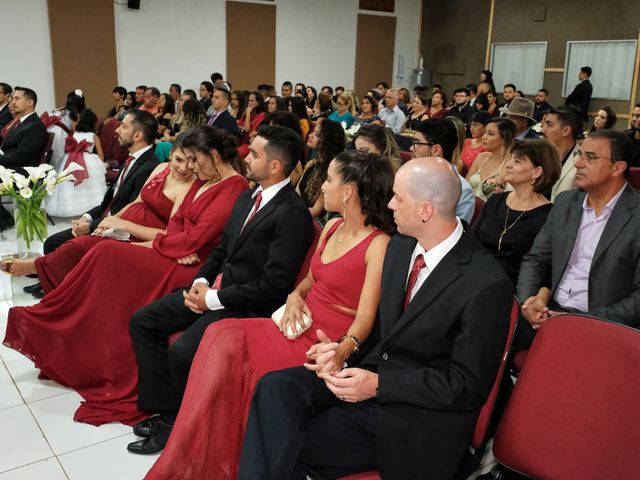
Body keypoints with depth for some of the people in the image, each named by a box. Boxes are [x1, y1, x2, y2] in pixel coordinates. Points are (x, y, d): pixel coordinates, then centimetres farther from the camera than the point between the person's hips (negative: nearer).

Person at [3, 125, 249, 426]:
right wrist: (173, 244, -8)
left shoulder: (234, 188, -15)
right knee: (108, 255, -8)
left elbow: (196, 237, -19)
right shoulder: (203, 181, 16)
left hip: (193, 267, -9)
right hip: (175, 255, 9)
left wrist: (155, 244, -6)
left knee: (110, 255, -17)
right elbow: (177, 220, 14)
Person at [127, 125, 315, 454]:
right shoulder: (247, 198, 11)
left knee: (182, 352, -26)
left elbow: (274, 284, -21)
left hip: (245, 304, -9)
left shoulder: (293, 213, -18)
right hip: (213, 288, 9)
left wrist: (214, 298, -15)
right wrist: (200, 282, -1)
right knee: (142, 322, 3)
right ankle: (166, 409, 9)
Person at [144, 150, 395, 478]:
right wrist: (295, 296, 1)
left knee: (225, 348, -23)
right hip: (299, 328, 7)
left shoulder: (379, 244, -13)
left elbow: (365, 318, -17)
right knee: (222, 337, -18)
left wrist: (340, 353, -34)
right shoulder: (332, 227, 11)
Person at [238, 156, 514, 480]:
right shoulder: (399, 247, 4)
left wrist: (378, 385, -20)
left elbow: (468, 385, -15)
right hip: (372, 371, 7)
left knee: (289, 446, -19)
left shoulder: (487, 285, -20)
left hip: (412, 413, -6)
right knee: (276, 387, -18)